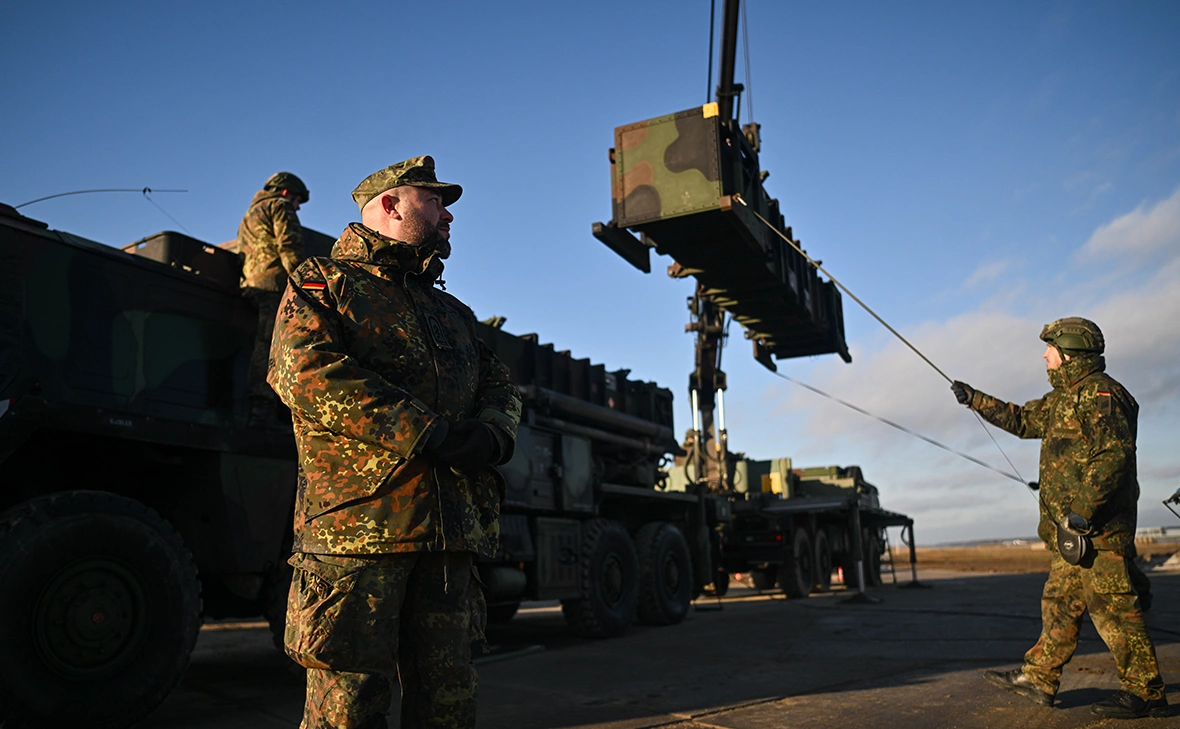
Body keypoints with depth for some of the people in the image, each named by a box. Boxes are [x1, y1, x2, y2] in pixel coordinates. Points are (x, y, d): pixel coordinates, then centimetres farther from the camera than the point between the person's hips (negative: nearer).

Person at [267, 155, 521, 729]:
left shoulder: (452, 312, 28)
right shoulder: (324, 282, 8)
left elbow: (500, 387, 21)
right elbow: (303, 370, -10)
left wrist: (491, 436, -6)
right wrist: (425, 431, -15)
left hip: (451, 530, 6)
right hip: (358, 523, -5)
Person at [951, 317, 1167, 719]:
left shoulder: (1099, 392, -12)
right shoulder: (1063, 397, 19)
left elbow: (1115, 455, -22)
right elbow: (1022, 419, 32)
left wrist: (1083, 509, -26)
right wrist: (975, 399, 30)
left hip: (1098, 527, -10)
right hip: (1073, 529, 10)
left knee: (1111, 605, -6)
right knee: (1060, 600, 12)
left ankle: (1145, 693, 3)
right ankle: (1038, 678, 17)